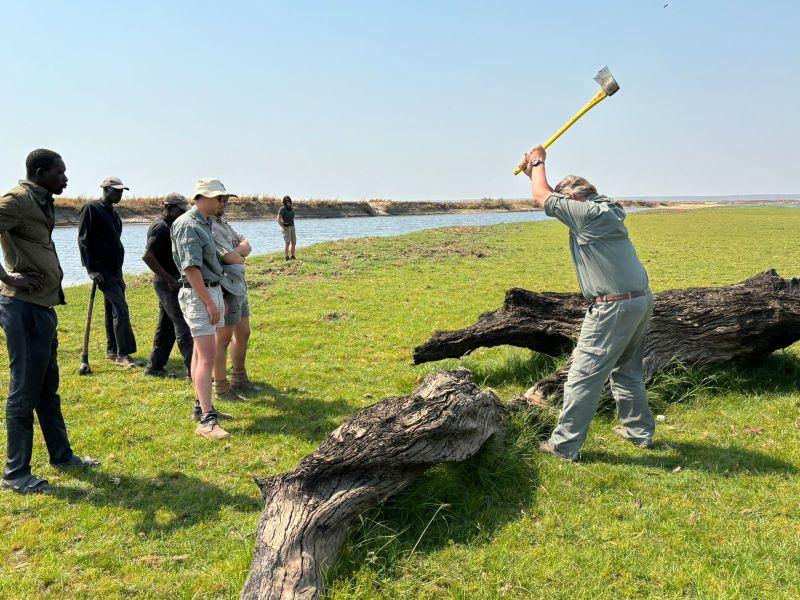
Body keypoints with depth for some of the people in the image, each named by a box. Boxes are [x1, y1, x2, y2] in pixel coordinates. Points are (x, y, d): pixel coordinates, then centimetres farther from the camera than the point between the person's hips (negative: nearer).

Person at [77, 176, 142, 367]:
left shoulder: (114, 215, 19)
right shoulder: (91, 209, -6)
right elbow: (83, 240, -11)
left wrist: (119, 273, 20)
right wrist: (91, 269, -17)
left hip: (115, 269, 8)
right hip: (101, 269, -8)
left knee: (113, 310, 10)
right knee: (120, 307, -15)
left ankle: (112, 351, 17)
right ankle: (123, 354, -13)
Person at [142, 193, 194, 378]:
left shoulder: (167, 226, 16)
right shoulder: (161, 227, -15)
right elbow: (147, 256, -25)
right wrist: (169, 279, -22)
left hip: (169, 282, 10)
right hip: (167, 283, -10)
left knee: (166, 326, 14)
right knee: (183, 325, -11)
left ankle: (154, 366, 22)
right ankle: (193, 370, -11)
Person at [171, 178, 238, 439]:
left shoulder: (206, 223, 15)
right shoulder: (188, 225, -15)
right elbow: (192, 268, -21)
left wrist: (218, 298, 20)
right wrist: (210, 303, -22)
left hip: (211, 291, 10)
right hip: (198, 294, -10)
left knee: (201, 352, 14)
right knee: (207, 355, -14)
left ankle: (201, 406, 22)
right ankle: (206, 420, -15)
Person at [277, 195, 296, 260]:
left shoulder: (291, 209, 9)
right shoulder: (282, 209, -12)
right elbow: (278, 219, -14)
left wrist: (293, 226, 12)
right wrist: (283, 227, -19)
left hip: (292, 227, 7)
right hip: (286, 228, -7)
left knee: (293, 243, 5)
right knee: (287, 243, -12)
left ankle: (292, 257, 14)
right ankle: (287, 258, -8)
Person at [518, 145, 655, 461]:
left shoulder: (587, 213, -13)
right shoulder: (605, 210, 15)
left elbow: (544, 198, -4)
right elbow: (548, 197, 26)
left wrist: (538, 162, 11)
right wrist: (533, 171, 23)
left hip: (614, 307, -10)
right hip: (641, 301, 10)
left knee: (584, 375, -3)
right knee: (627, 371, 23)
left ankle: (565, 444, 3)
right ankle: (640, 431, 33)